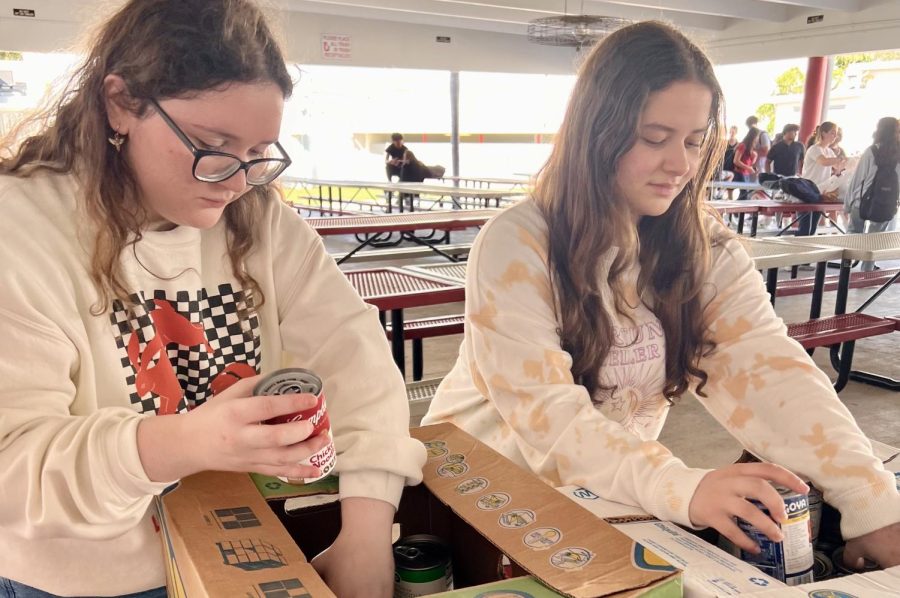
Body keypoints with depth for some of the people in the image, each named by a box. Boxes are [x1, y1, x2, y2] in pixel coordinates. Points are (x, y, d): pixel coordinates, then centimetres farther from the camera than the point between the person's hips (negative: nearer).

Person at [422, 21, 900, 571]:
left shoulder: (708, 249, -4)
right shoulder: (515, 245, -19)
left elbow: (771, 372, -15)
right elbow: (544, 407, -26)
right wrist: (681, 488, -38)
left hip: (617, 497, 3)